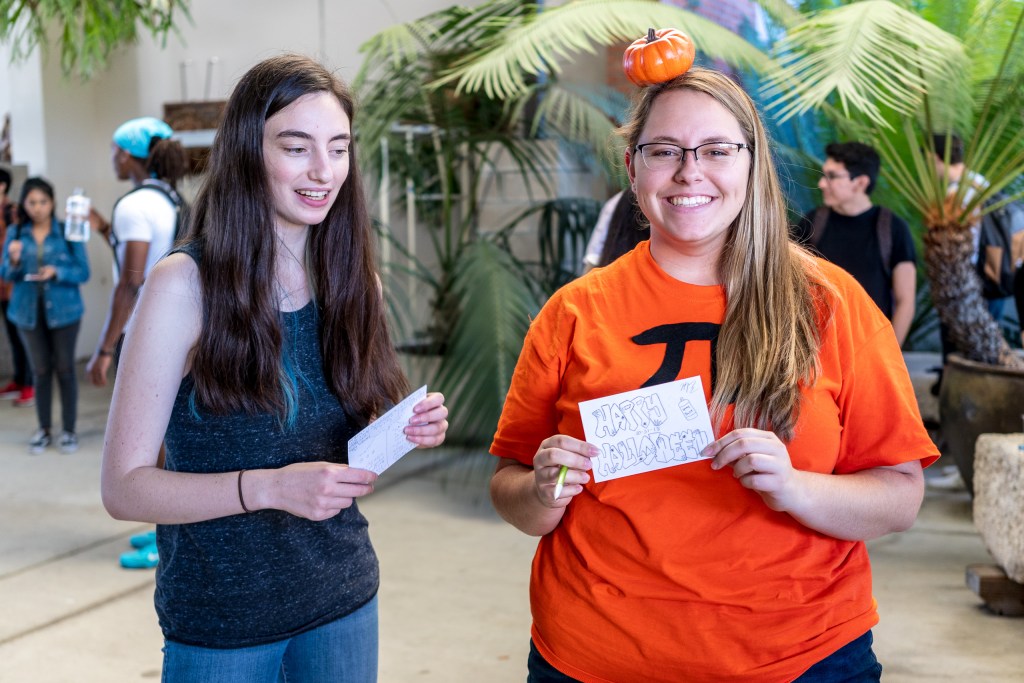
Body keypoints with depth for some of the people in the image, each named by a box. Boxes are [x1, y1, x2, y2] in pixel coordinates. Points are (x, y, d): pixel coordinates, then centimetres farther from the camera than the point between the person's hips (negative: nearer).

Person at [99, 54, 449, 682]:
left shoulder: (354, 281, 0)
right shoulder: (184, 284, -15)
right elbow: (124, 486, -16)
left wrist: (406, 433, -11)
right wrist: (267, 487, -29)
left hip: (344, 600, 4)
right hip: (220, 621, -4)